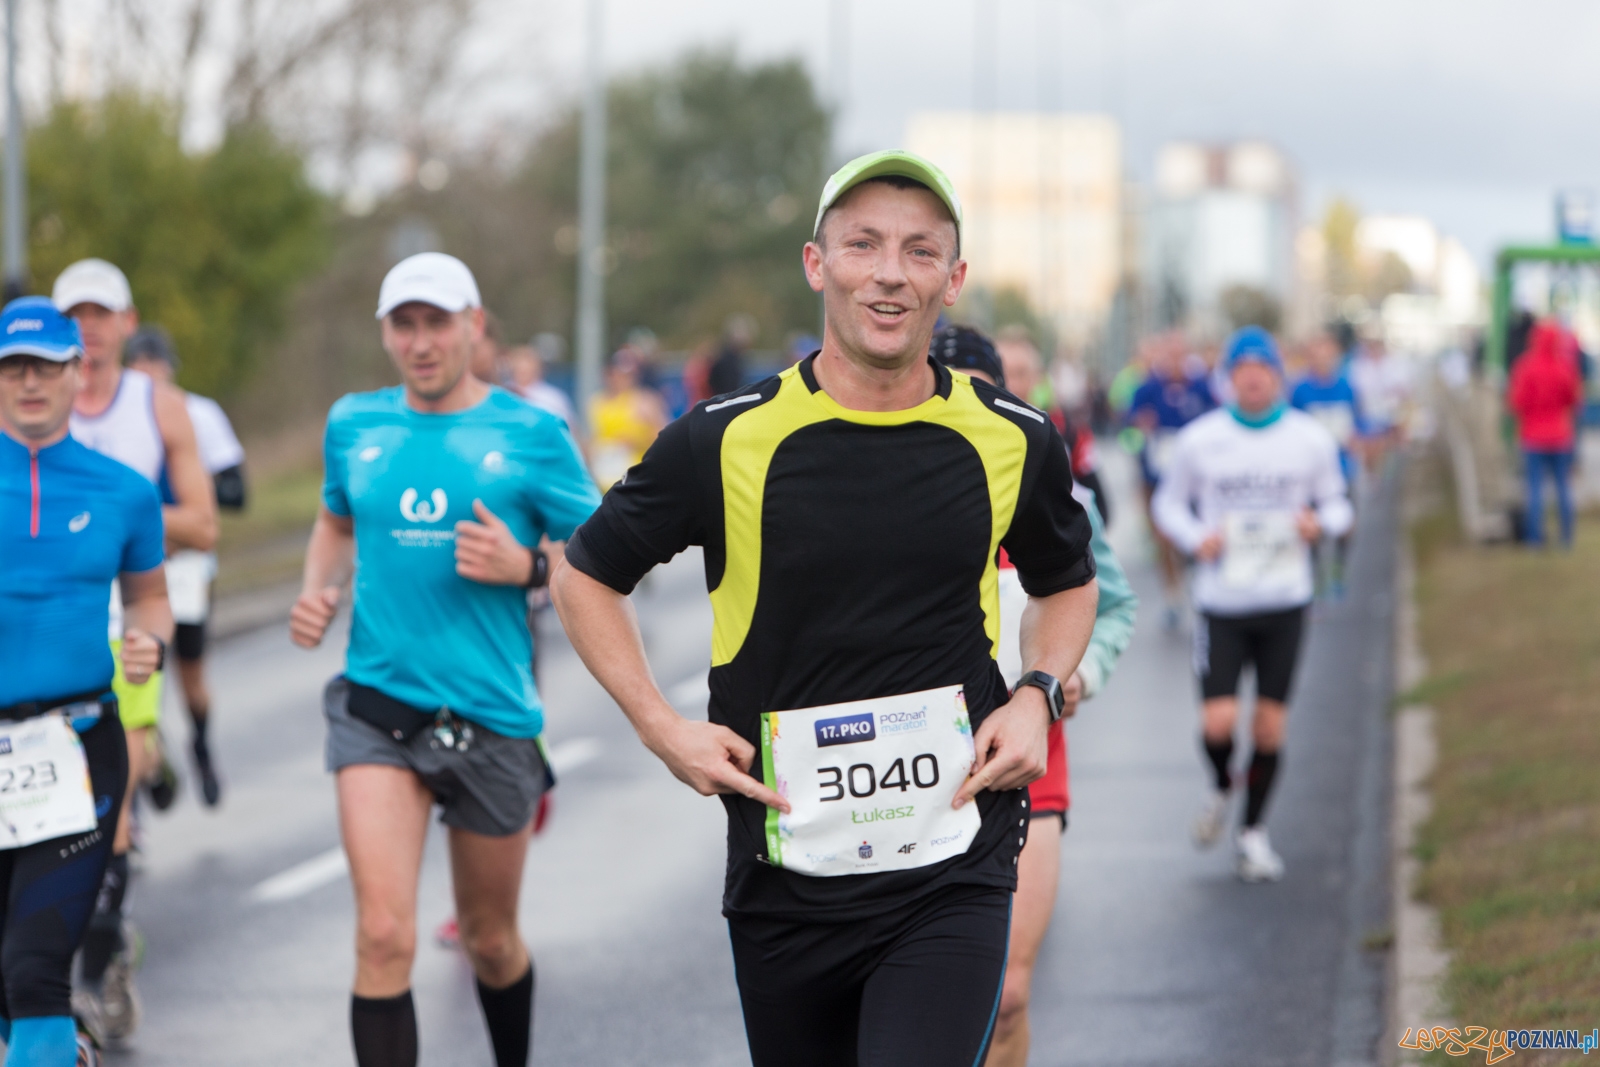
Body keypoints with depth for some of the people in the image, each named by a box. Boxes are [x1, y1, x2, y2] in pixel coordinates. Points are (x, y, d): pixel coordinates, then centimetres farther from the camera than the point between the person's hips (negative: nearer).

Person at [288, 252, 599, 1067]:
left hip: (492, 717, -1)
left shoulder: (530, 435, -3)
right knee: (384, 937, -17)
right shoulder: (355, 425, 6)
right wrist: (317, 590, 6)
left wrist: (525, 567, -17)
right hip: (377, 705, 1)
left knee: (491, 941, 16)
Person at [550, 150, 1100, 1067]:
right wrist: (663, 728, -2)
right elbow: (587, 575, 9)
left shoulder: (1015, 442, 1)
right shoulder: (727, 441, -5)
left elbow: (1068, 582, 21)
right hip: (784, 880, 1)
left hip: (951, 874, -1)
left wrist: (1038, 697, 3)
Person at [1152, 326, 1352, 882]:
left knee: (1270, 725, 2)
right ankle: (1221, 787, 23)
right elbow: (1169, 502, 10)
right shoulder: (1199, 440, -1)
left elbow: (1337, 503, 12)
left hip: (1285, 600, 1)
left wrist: (1321, 524, -10)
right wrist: (1195, 539, -9)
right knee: (1217, 722, -11)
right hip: (1221, 601, -1)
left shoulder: (1311, 439, 2)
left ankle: (1253, 831, 20)